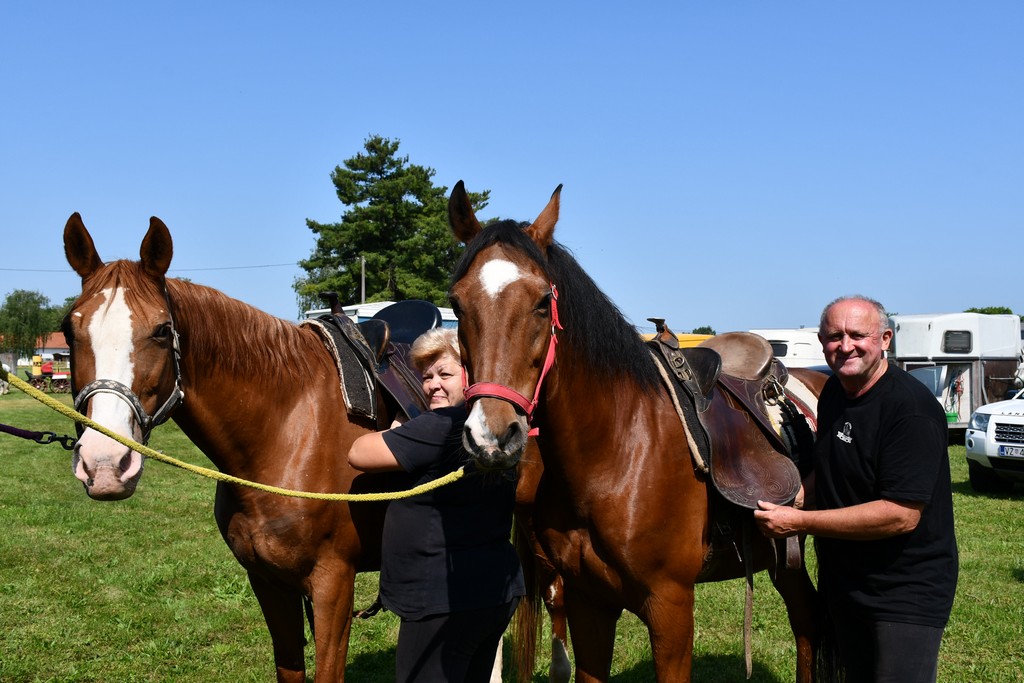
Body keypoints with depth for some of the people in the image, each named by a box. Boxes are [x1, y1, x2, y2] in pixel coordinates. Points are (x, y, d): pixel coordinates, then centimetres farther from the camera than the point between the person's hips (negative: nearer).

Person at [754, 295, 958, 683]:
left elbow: (902, 515, -29)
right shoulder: (833, 392, 5)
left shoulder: (912, 410, -23)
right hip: (842, 584, 8)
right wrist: (791, 501, -1)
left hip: (906, 594, -8)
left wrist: (800, 522, -26)